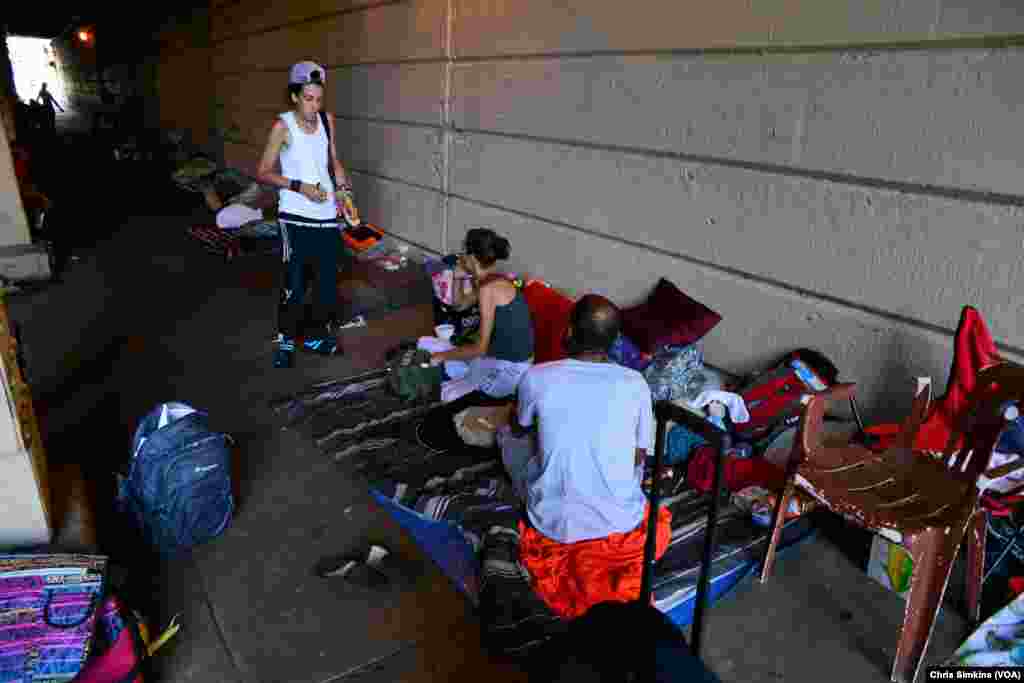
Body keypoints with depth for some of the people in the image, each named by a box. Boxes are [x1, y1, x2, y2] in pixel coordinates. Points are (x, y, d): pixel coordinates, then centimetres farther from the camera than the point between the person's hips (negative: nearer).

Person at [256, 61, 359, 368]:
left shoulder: (327, 120, 4)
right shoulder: (283, 126, -9)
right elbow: (263, 173, -7)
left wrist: (342, 187, 1)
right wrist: (299, 187, -18)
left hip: (328, 213, 5)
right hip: (296, 218, -5)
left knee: (329, 277, 11)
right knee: (294, 281, -2)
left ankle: (323, 333, 27)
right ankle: (286, 340, 14)